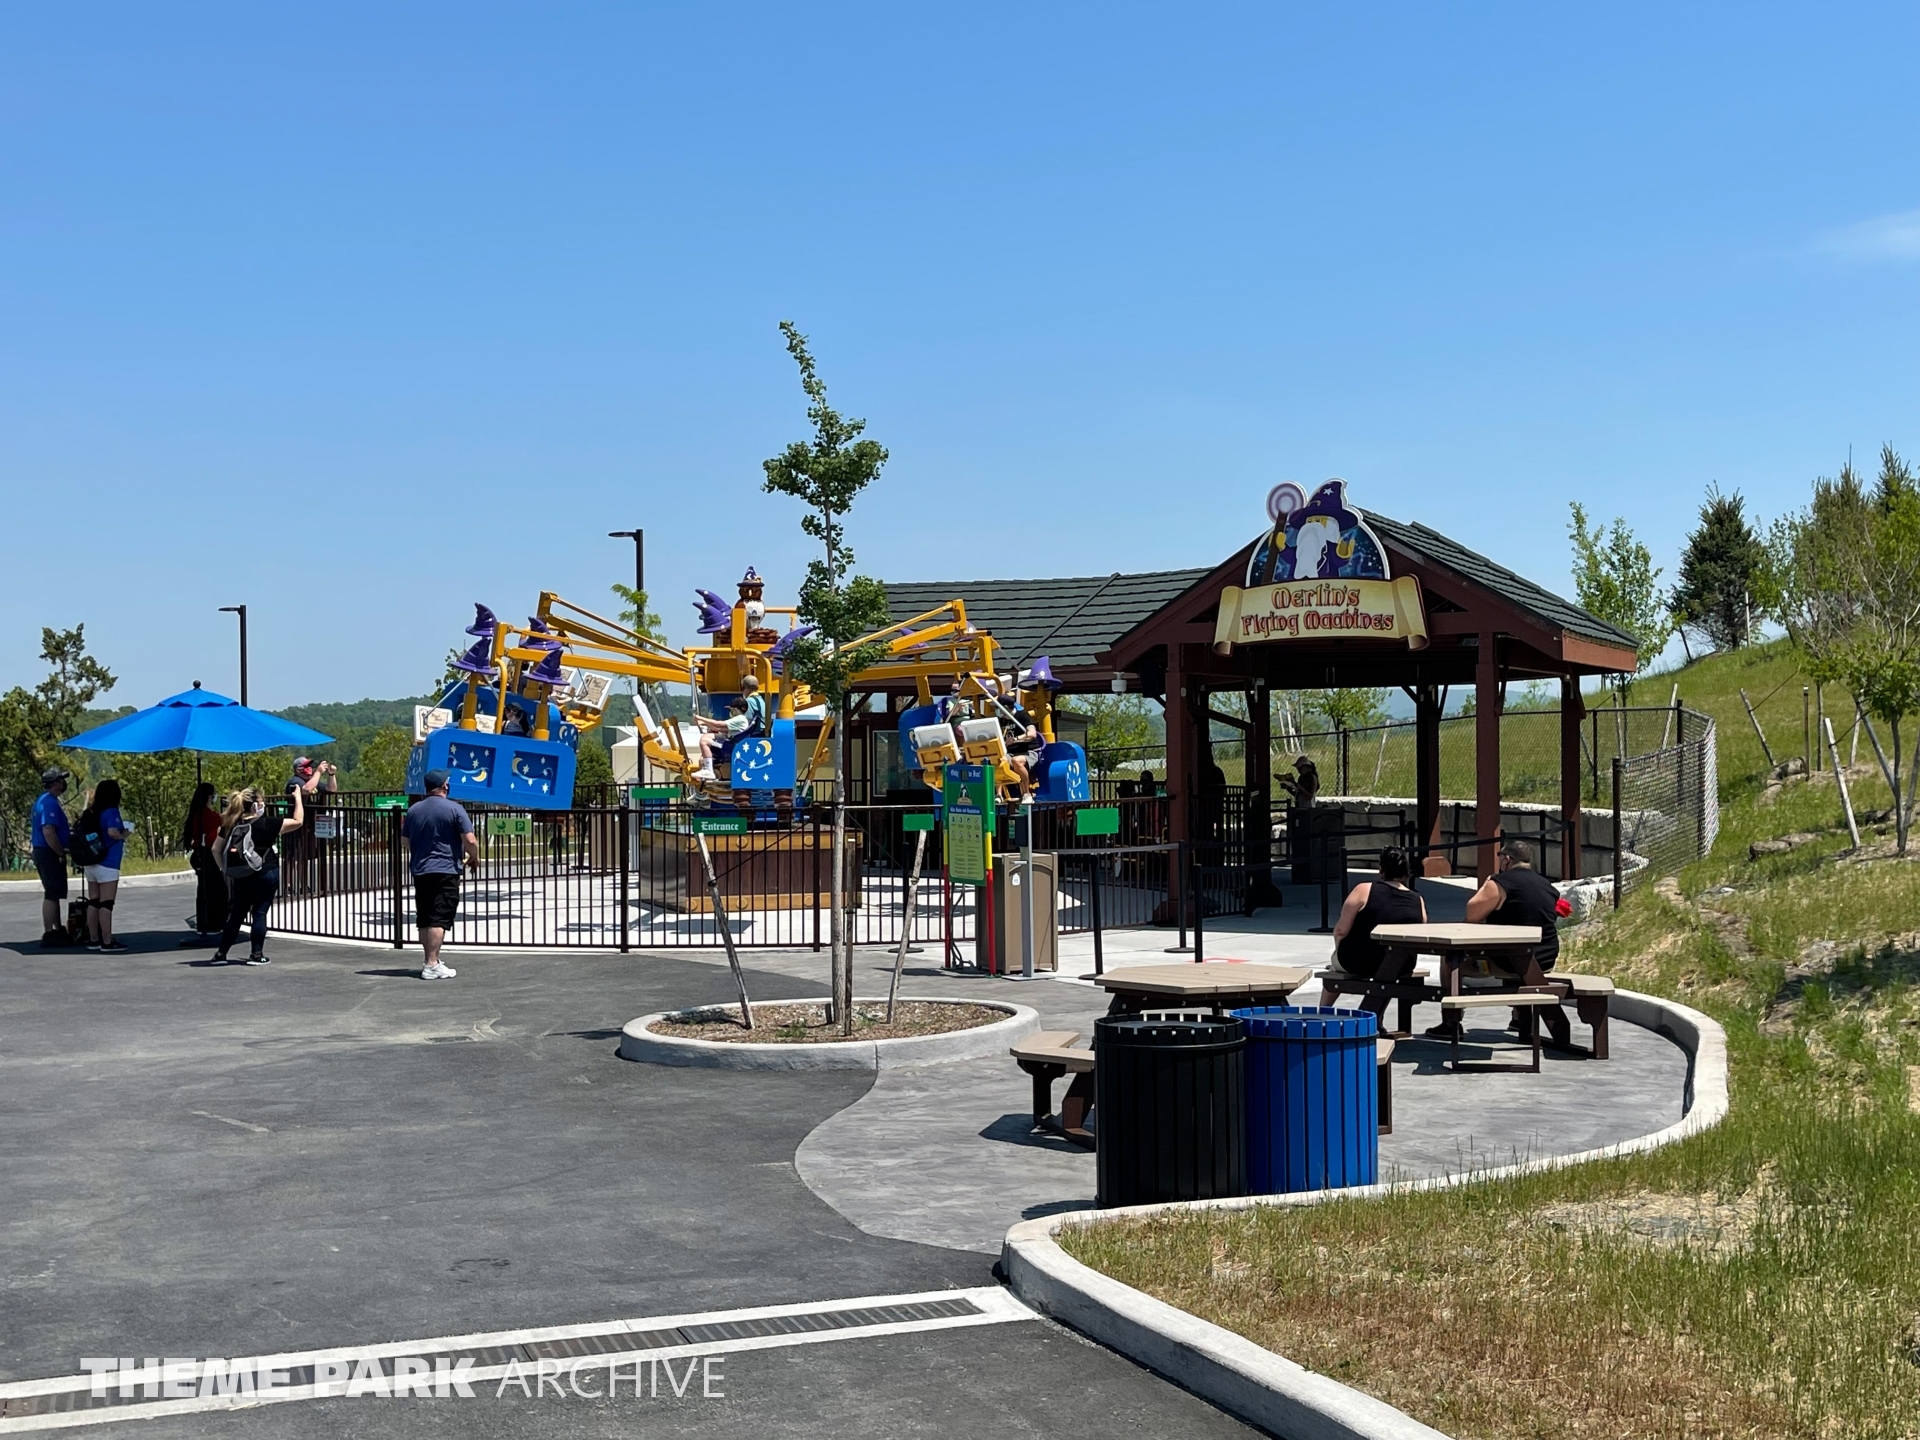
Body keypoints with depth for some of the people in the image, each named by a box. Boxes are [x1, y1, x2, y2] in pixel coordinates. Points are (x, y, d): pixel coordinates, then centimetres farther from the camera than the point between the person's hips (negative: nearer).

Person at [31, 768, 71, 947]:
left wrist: (69, 829, 10)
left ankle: (58, 931, 26)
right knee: (52, 894, -6)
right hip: (50, 854, -11)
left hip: (43, 853, 11)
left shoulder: (44, 800, 15)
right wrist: (61, 853, -18)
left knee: (54, 893, 17)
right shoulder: (50, 803, -19)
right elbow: (48, 832, -27)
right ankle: (48, 936, -3)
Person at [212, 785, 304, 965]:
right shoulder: (266, 824, -12)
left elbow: (217, 850, 5)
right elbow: (298, 821, -8)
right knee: (259, 913, 3)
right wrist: (298, 797, 1)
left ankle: (221, 954, 15)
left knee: (236, 915, 13)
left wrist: (225, 869, 14)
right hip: (265, 875, -5)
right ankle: (256, 955, 5)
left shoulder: (231, 825, 2)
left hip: (240, 877, 5)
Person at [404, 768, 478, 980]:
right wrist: (474, 858, 6)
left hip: (420, 871, 6)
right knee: (439, 920, -8)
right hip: (445, 871, -6)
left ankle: (432, 960, 21)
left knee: (424, 919, 12)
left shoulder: (413, 810, 10)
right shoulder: (454, 809, -7)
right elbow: (470, 841, -12)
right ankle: (432, 966, -13)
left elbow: (407, 842, 19)